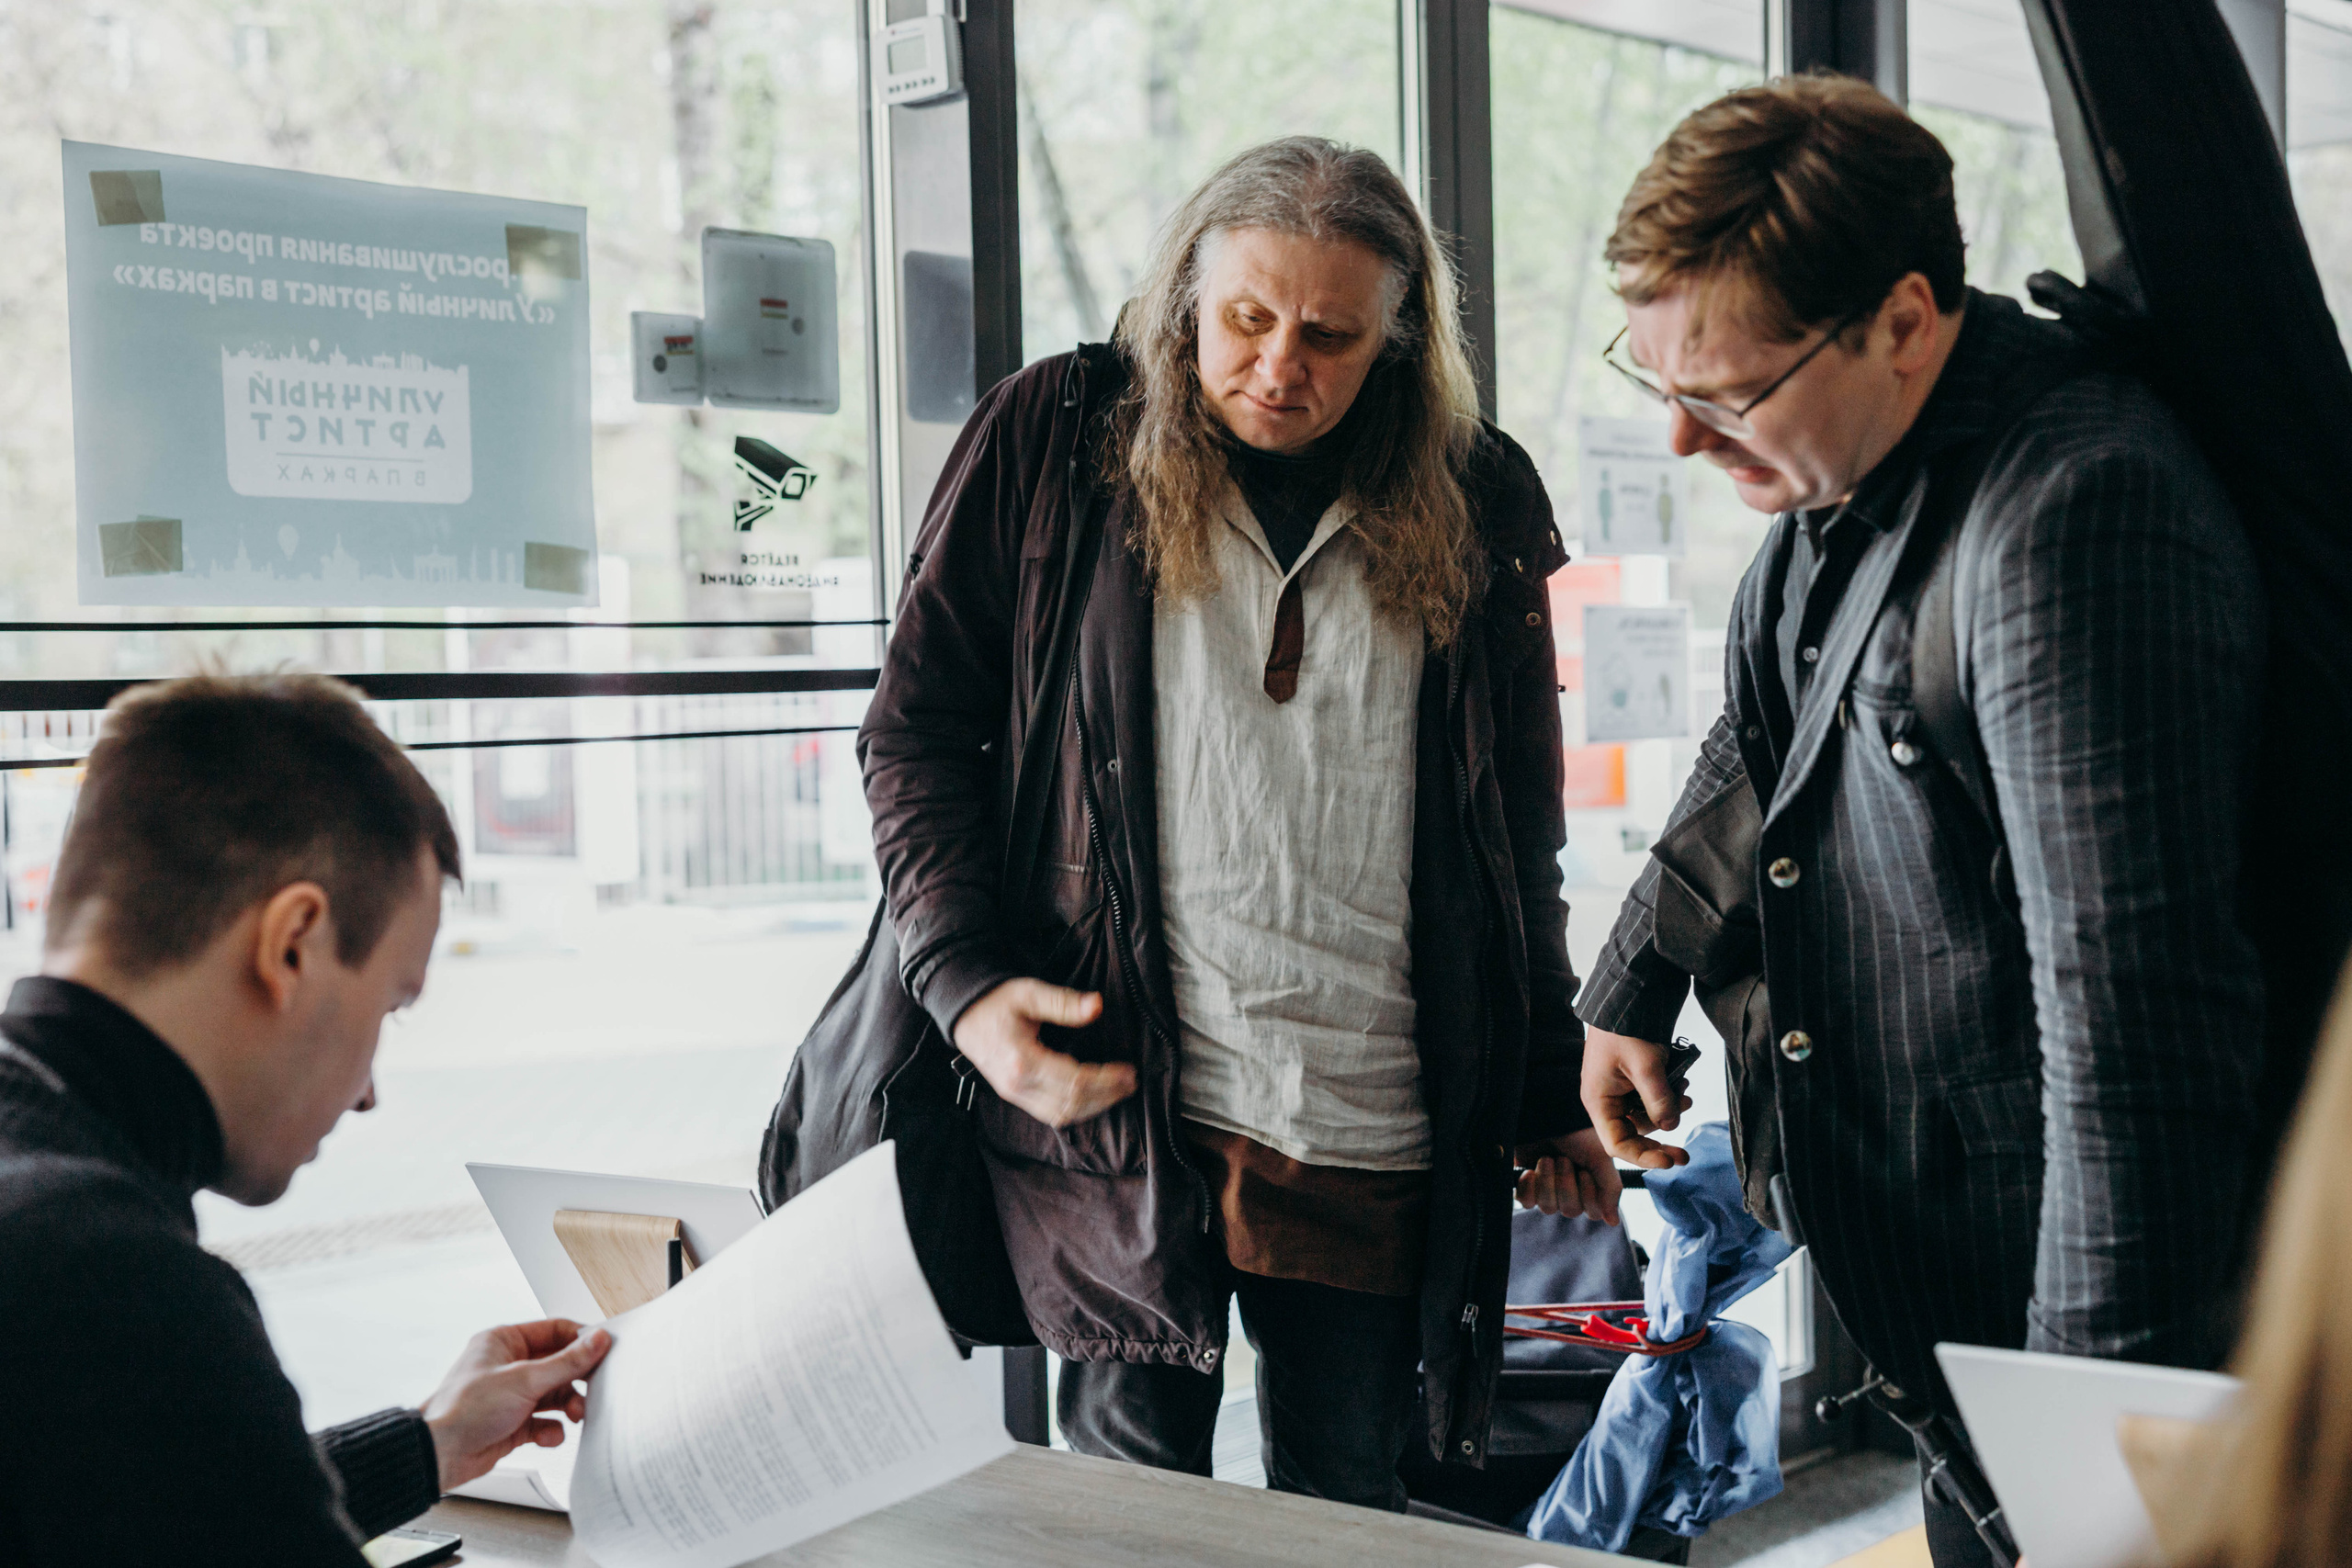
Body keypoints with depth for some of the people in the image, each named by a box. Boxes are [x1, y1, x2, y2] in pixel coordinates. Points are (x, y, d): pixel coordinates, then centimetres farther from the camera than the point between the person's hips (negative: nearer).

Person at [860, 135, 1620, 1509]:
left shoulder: (1475, 503, 7)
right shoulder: (1055, 442, 2)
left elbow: (1522, 831, 13)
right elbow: (918, 733, 4)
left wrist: (1550, 1100, 13)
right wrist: (969, 981, -10)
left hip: (1380, 1145, 2)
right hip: (1118, 1103, -2)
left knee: (1348, 1520, 11)